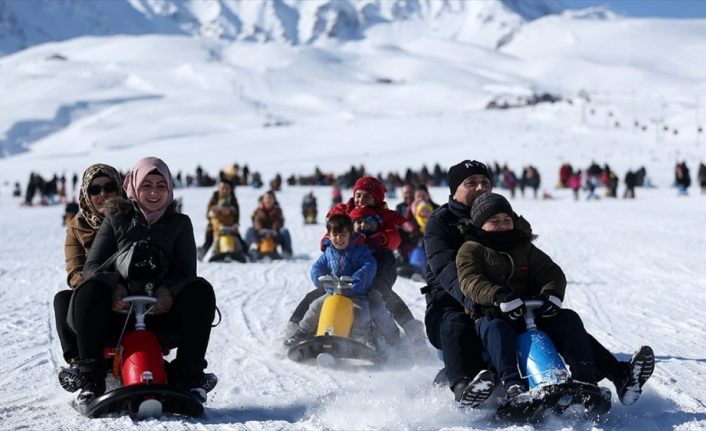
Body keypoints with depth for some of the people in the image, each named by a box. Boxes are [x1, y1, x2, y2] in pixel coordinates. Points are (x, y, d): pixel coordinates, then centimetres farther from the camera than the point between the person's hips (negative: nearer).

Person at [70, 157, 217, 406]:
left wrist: (169, 291, -17)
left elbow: (187, 271, 7)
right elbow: (92, 266, 7)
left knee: (201, 291, -28)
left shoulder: (179, 223, 19)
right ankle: (90, 379, -30)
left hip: (162, 309, 1)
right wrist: (113, 287, -17)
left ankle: (189, 376, -26)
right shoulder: (116, 219, 17)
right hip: (118, 307, -1)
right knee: (90, 291, -33)